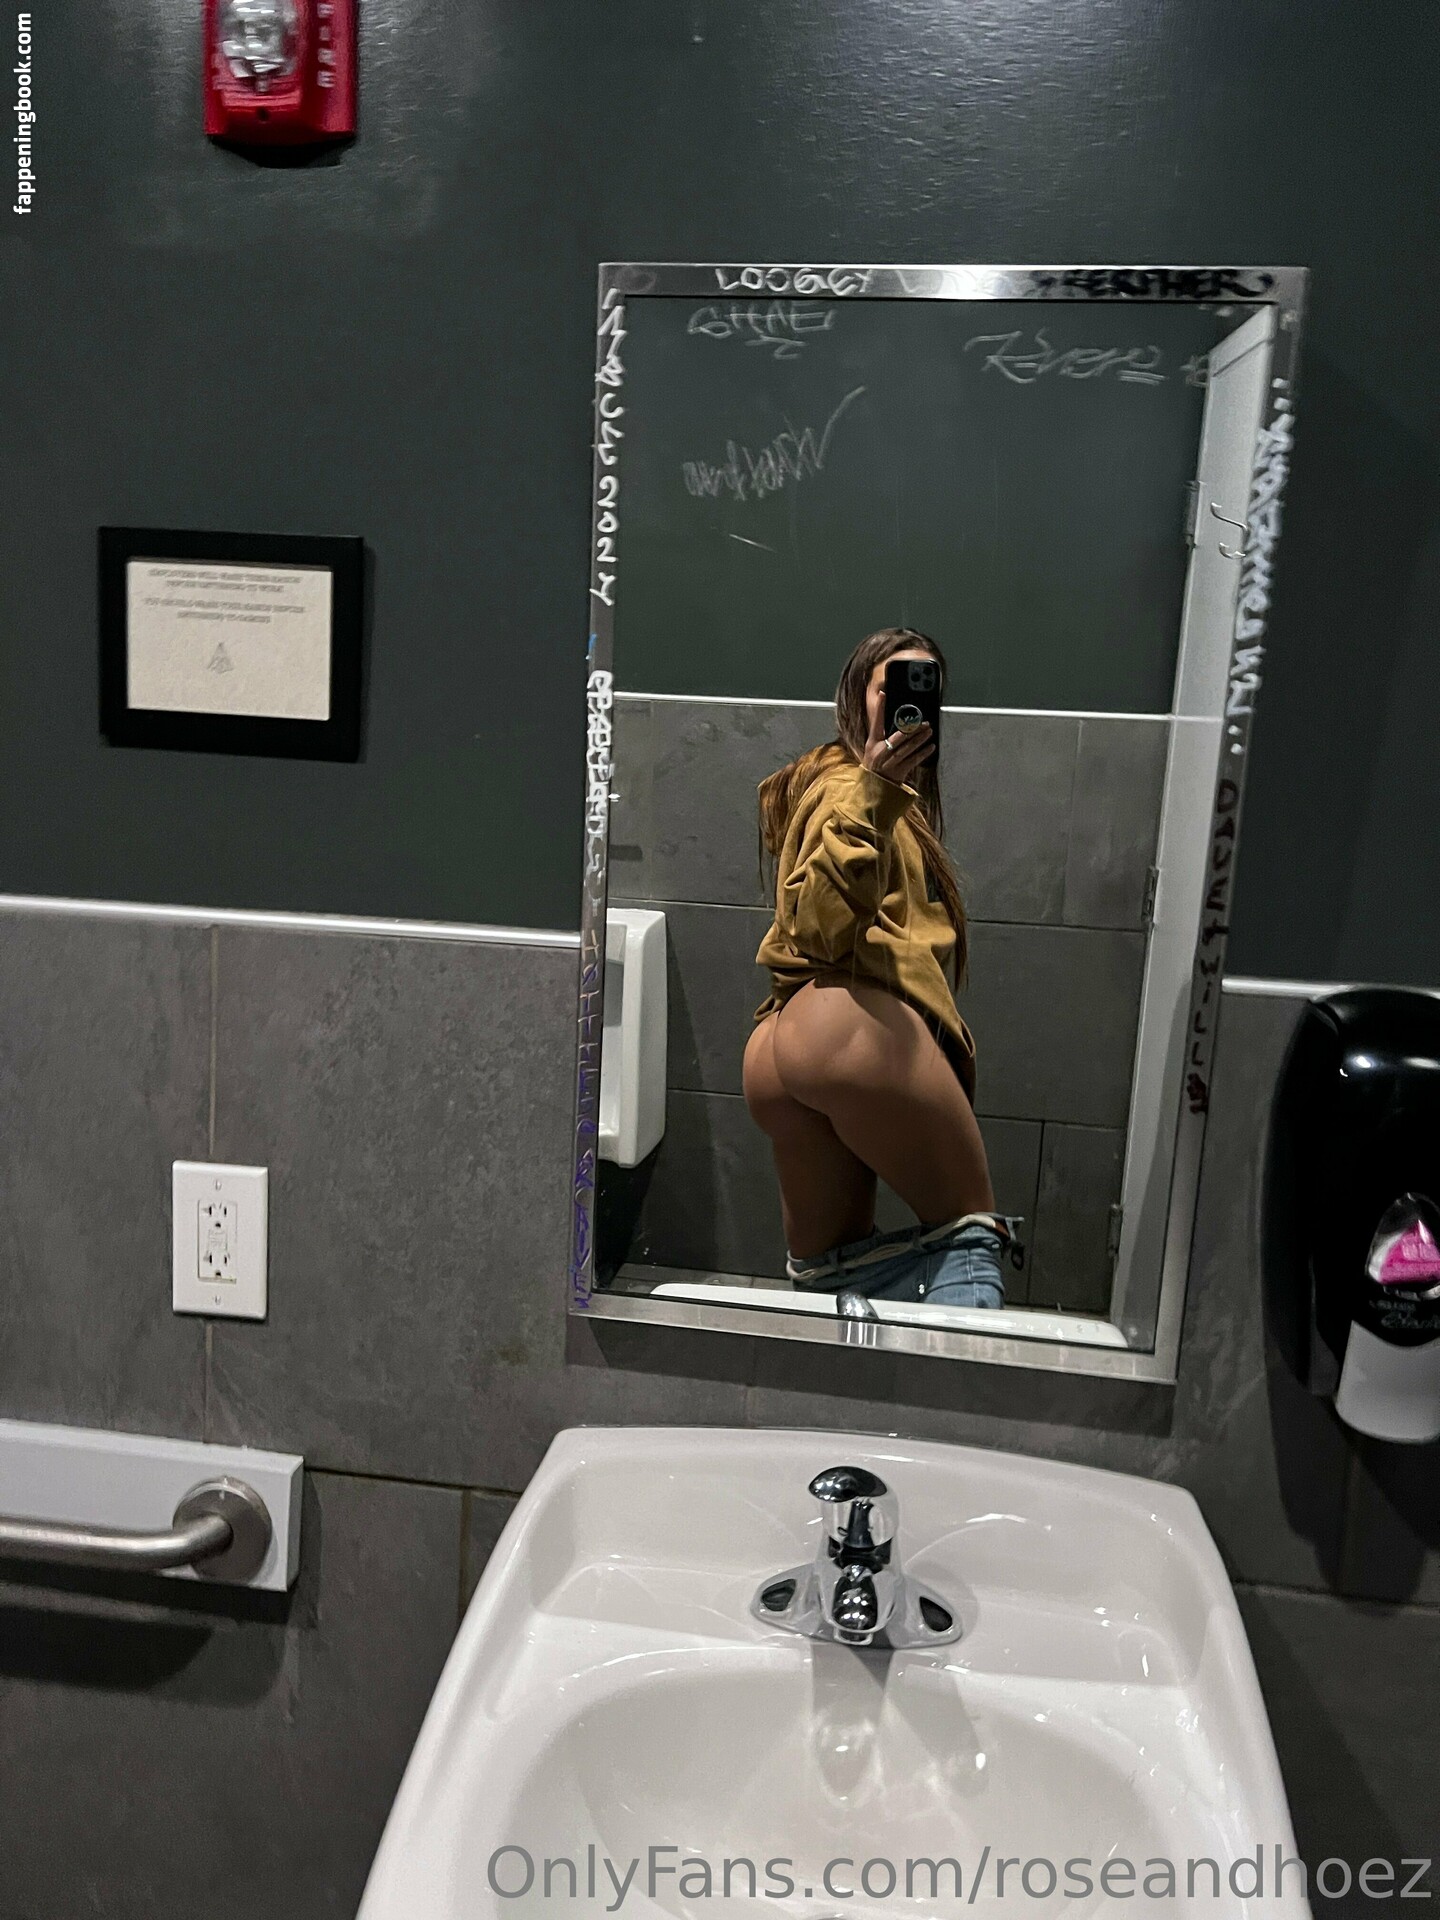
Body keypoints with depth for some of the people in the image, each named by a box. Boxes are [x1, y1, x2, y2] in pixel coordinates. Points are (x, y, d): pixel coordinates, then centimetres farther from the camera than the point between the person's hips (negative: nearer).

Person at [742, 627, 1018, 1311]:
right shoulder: (848, 783, 4)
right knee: (971, 1229, -3)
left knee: (825, 1269, 14)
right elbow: (826, 923, -13)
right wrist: (873, 794, -19)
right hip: (861, 1025, -9)